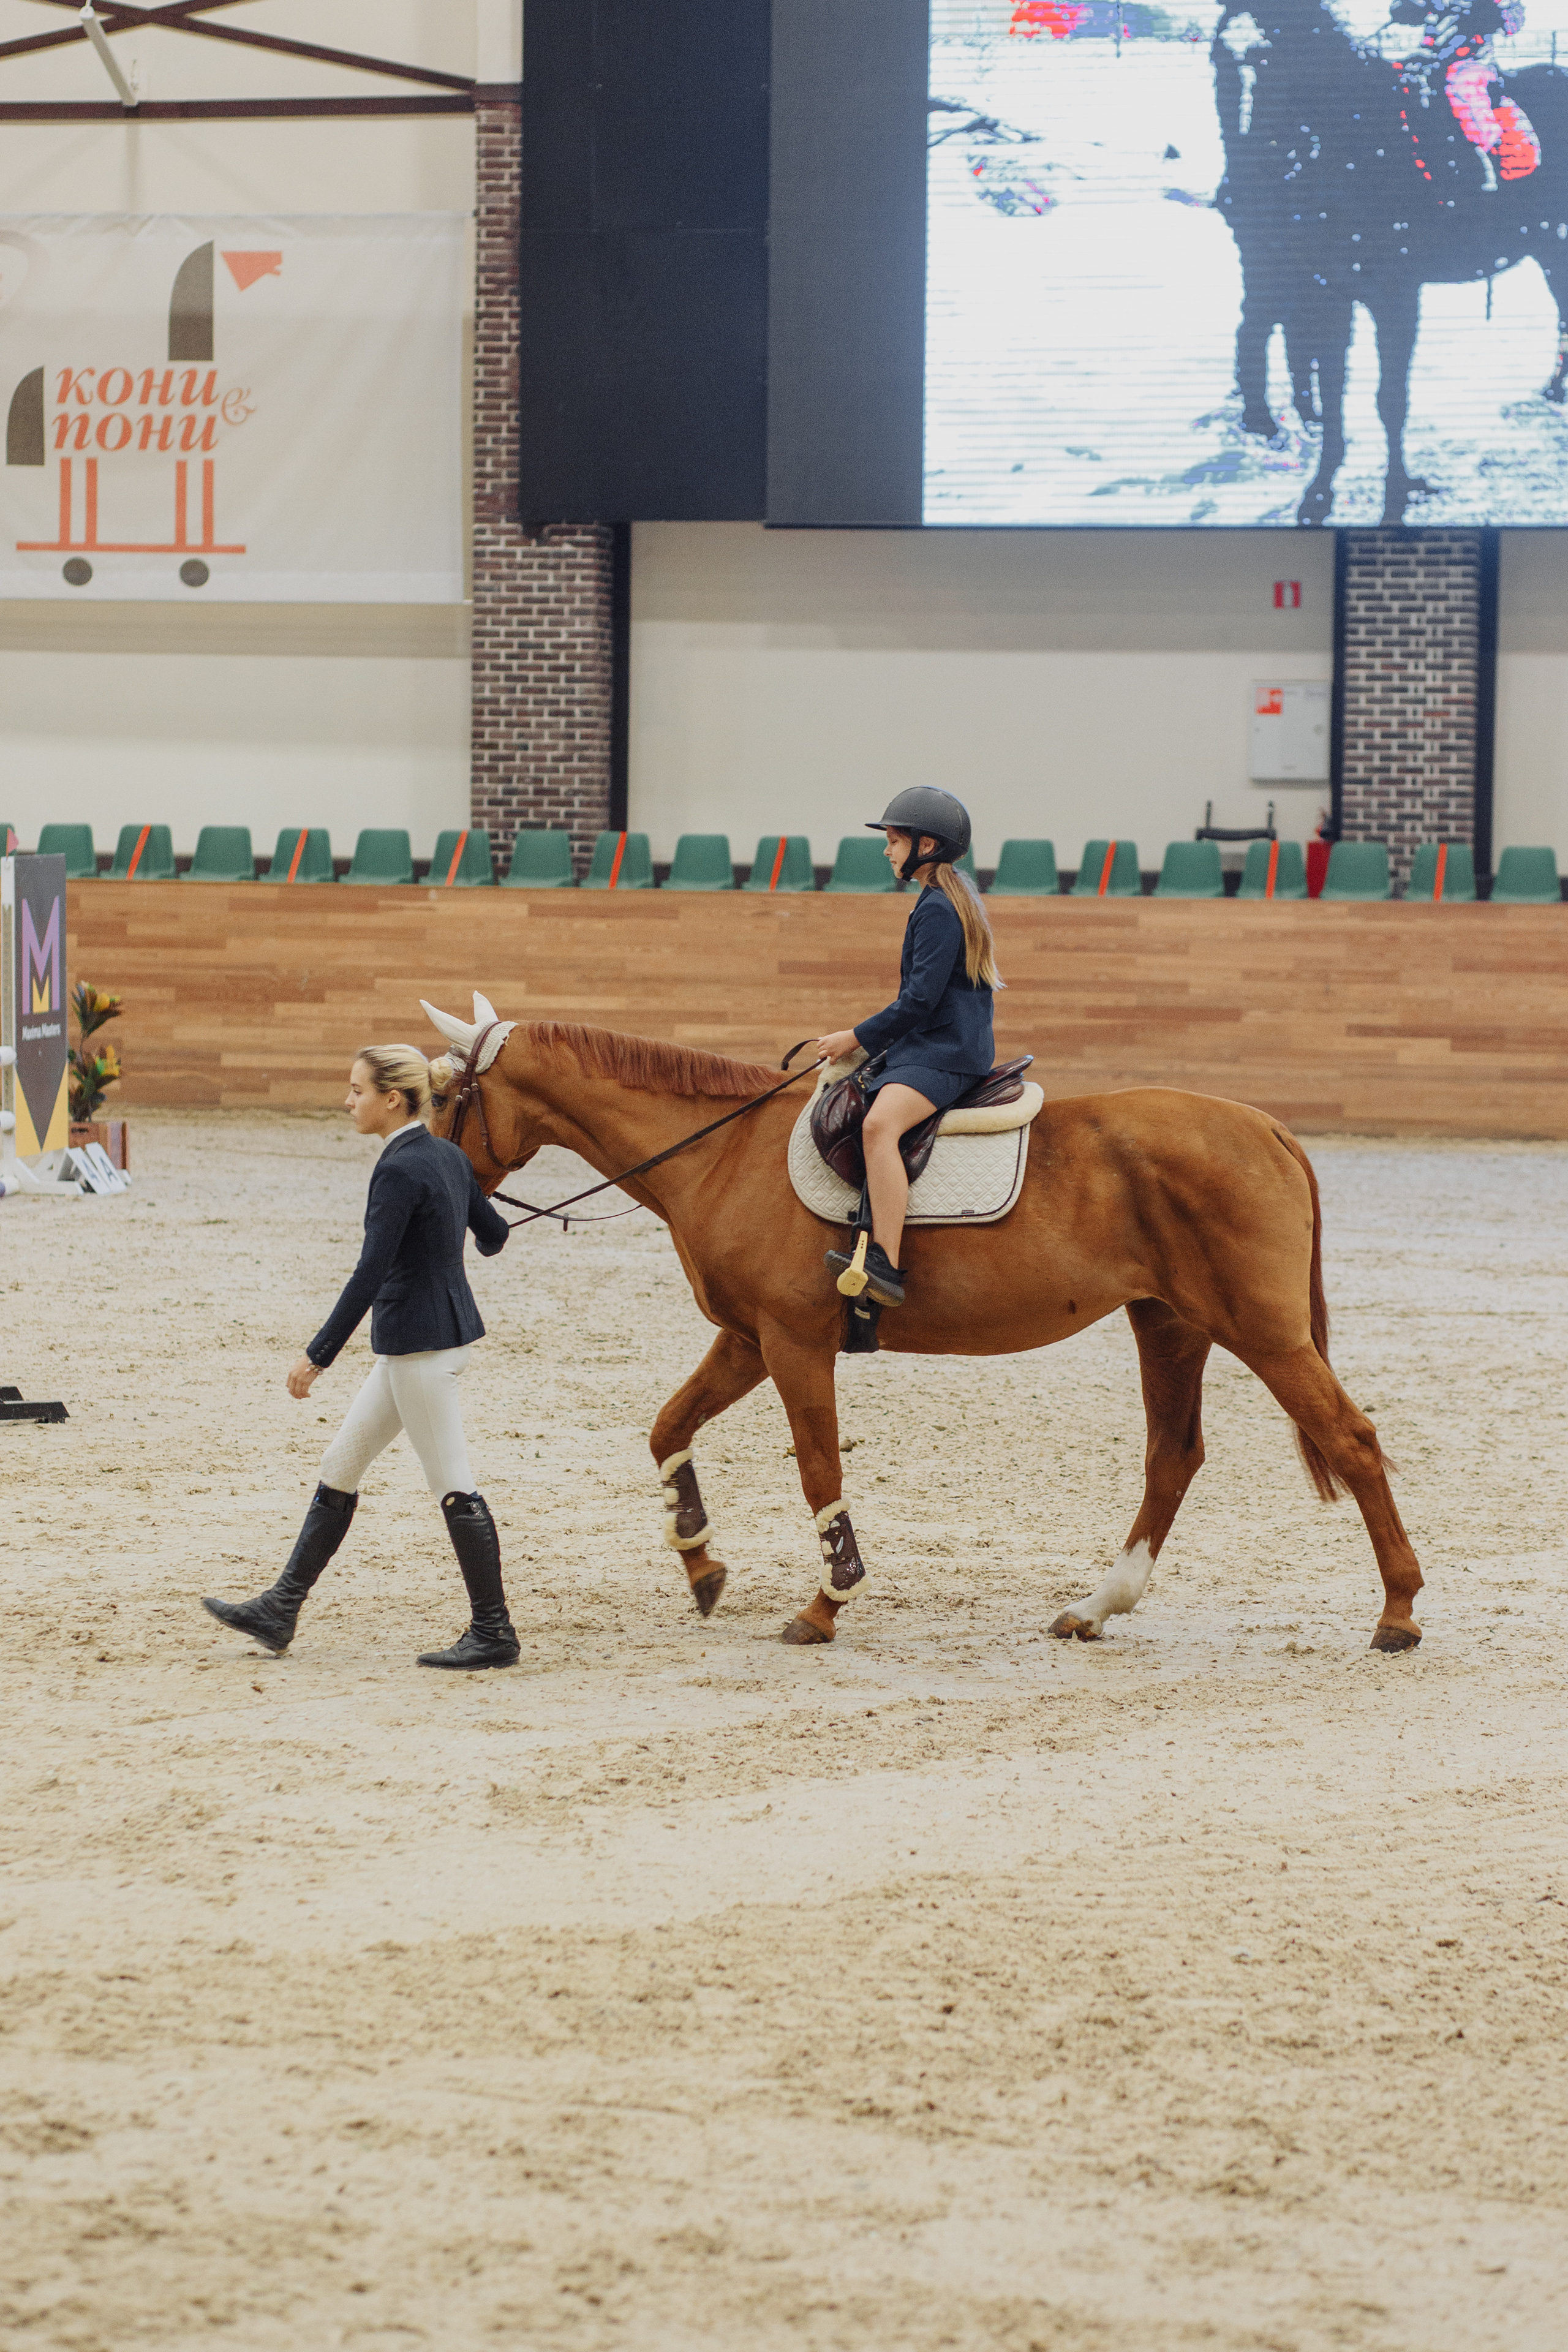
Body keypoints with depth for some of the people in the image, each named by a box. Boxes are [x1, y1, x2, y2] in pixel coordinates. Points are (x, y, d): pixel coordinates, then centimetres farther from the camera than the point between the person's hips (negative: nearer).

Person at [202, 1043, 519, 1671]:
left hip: (421, 1346, -10)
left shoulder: (399, 1171, -20)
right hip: (444, 1331, 10)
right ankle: (280, 1610, 18)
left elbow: (370, 1275, -21)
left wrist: (318, 1355, -17)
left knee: (452, 1488, -2)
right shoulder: (447, 1157, 7)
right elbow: (494, 1236, 16)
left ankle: (493, 1634, 4)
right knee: (340, 1467, 14)